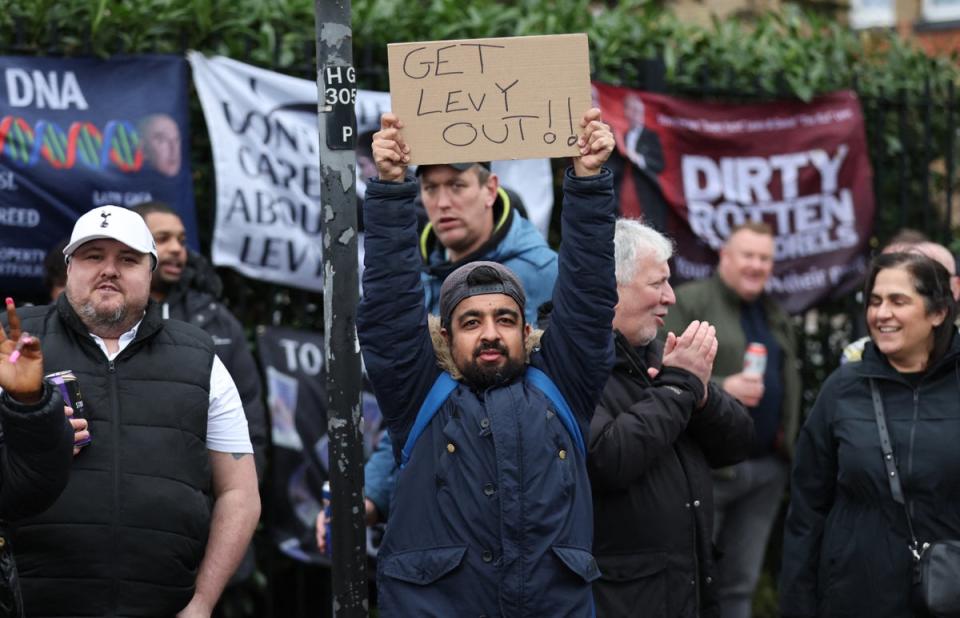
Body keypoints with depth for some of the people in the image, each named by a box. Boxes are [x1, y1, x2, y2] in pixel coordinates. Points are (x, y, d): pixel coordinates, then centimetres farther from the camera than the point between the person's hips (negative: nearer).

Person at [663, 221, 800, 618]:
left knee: (740, 584, 10)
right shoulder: (689, 302, -3)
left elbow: (790, 382, 27)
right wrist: (721, 388, -24)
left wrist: (788, 438, 15)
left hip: (766, 466, 7)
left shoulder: (775, 316, 20)